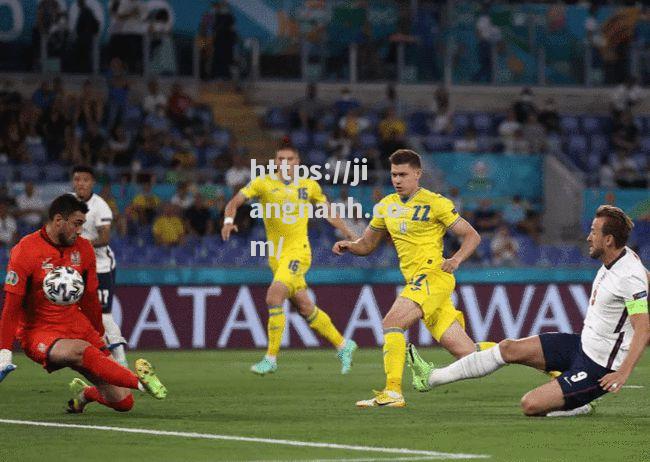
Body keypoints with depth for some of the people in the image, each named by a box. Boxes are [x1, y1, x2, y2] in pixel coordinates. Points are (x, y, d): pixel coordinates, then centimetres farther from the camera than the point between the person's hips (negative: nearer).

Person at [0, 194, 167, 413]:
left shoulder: (83, 248, 5)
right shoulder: (25, 251, -10)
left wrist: (99, 337, 25)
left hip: (79, 328, 5)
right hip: (38, 333, -5)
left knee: (122, 401, -5)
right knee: (82, 351, -40)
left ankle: (84, 394, 26)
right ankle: (140, 381, -37)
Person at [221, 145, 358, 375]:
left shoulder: (309, 186, 3)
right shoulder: (263, 183, 2)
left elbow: (329, 213, 15)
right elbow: (235, 202, -3)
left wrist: (352, 237, 13)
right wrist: (229, 220, -24)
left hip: (298, 252, -3)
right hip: (276, 256, 3)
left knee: (273, 297, -21)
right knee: (305, 307, 9)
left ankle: (271, 357, -13)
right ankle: (343, 345, 27)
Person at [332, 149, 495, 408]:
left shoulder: (435, 204, -4)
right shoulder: (386, 207, 15)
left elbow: (472, 236, -1)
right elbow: (367, 245, 23)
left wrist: (456, 259, -18)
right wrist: (349, 246, 1)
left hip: (433, 276, -7)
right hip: (417, 281, 7)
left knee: (391, 323, -22)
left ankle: (393, 393, -24)